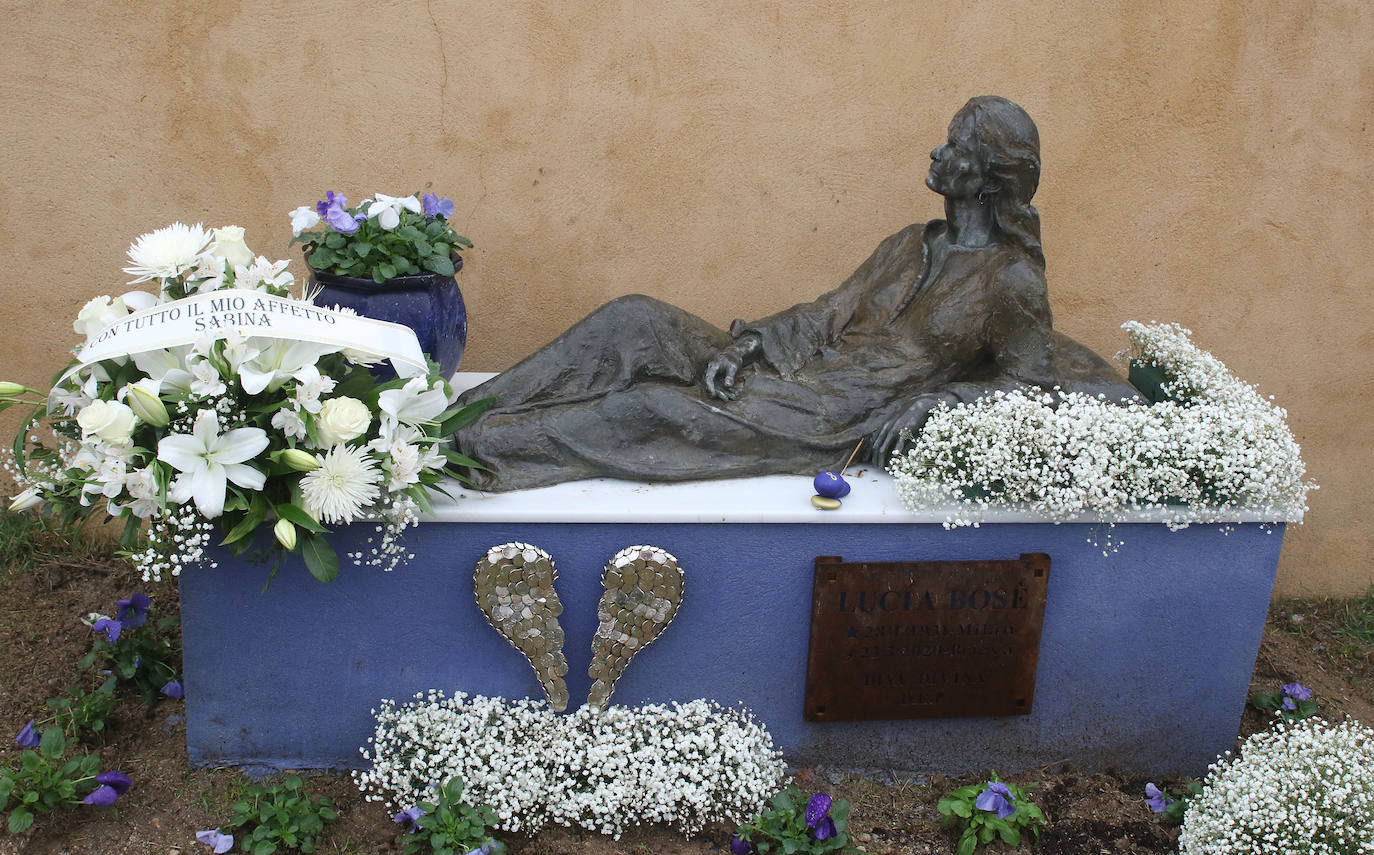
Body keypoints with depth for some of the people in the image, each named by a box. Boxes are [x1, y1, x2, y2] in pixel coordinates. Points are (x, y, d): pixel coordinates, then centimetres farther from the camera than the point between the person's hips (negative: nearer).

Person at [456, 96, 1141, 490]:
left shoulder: (1010, 279, -5)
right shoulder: (911, 246, 15)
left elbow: (1038, 379, -5)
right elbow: (828, 315, 11)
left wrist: (927, 402, -13)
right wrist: (744, 345, -4)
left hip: (846, 422, -7)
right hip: (803, 376, 7)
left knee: (656, 408, -22)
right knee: (635, 322, -10)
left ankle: (483, 448, -16)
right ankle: (472, 413, -10)